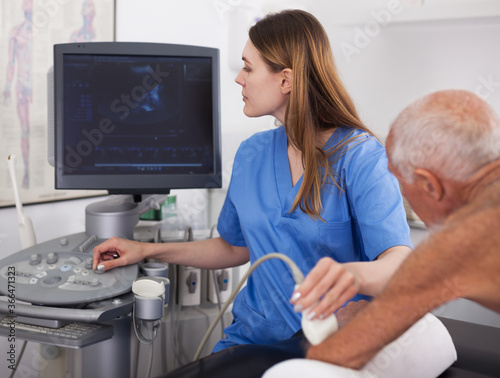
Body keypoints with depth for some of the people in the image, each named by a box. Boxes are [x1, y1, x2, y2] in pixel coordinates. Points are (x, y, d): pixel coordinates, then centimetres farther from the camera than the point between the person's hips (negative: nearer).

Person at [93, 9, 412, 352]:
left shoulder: (360, 156, -11)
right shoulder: (251, 155, 9)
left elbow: (400, 261, -23)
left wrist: (353, 274, -46)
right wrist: (147, 251, 20)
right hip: (253, 337, 5)